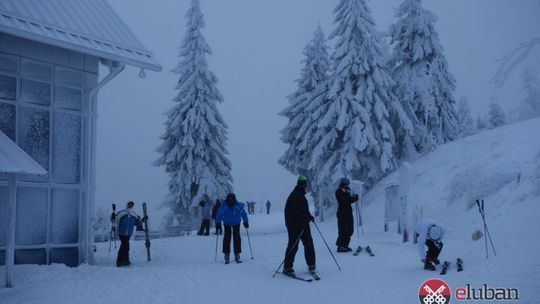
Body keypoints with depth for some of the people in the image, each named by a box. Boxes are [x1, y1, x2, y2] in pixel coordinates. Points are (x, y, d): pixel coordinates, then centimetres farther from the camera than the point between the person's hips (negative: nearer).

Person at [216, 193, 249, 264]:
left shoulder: (239, 206, -21)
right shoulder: (223, 206, -20)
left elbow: (243, 213, -9)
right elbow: (219, 214, -11)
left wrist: (246, 222, -8)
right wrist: (218, 222, -15)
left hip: (236, 224, 0)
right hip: (227, 224, 0)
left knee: (237, 238, -5)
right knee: (227, 238, -7)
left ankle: (237, 255, 3)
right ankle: (226, 255, -1)